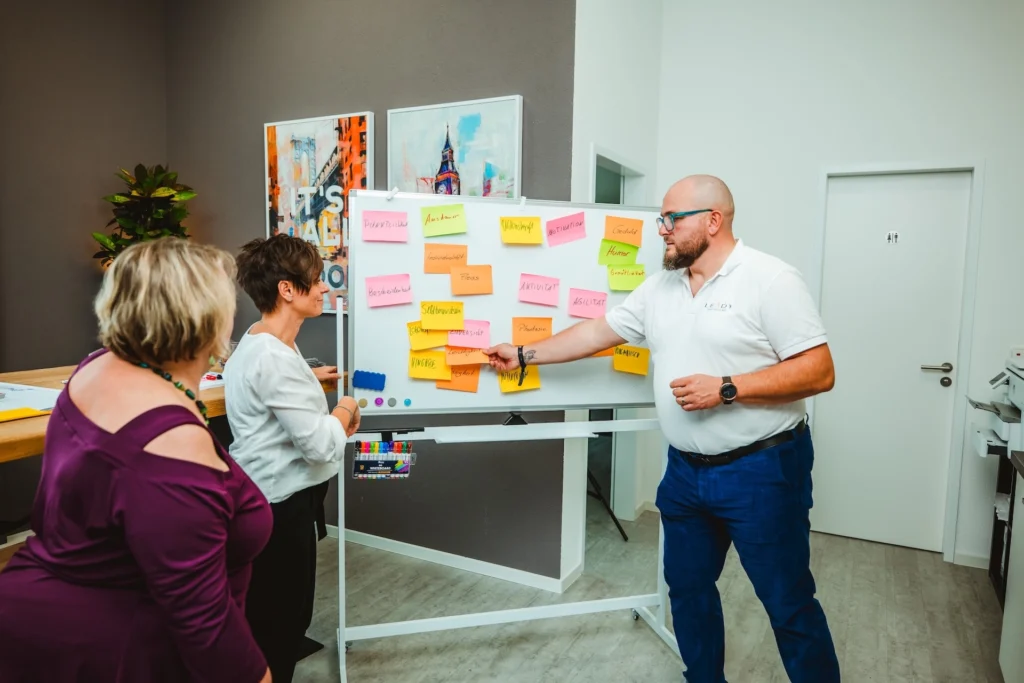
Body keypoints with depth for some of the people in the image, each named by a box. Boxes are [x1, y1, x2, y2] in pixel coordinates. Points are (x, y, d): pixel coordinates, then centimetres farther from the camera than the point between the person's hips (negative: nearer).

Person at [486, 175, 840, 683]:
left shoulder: (770, 280, -13)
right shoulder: (660, 287, 6)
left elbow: (818, 372, -16)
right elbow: (598, 332, 12)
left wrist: (726, 389, -23)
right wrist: (525, 354, 11)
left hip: (760, 472, -6)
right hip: (684, 471, 7)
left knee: (788, 603, 6)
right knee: (687, 588, 18)